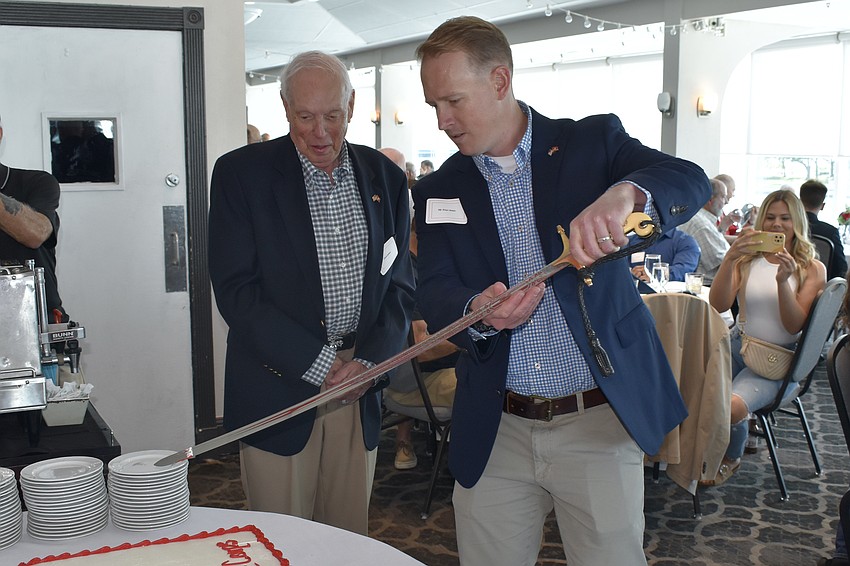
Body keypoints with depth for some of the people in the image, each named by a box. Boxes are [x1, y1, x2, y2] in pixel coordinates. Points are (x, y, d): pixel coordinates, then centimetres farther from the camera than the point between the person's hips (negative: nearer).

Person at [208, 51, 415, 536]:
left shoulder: (385, 178, 6)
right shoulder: (242, 173, -5)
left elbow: (400, 286, 7)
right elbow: (236, 292, -10)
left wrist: (369, 362, -9)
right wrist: (321, 365, -15)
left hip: (361, 392, 3)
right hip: (278, 391, -3)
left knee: (350, 540, 14)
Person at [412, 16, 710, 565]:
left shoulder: (593, 142, 0)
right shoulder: (439, 192, 6)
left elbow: (691, 181, -14)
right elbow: (434, 293, -3)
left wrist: (623, 193, -37)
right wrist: (478, 312, -26)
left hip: (599, 422, -2)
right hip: (495, 430, 2)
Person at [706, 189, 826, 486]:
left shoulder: (812, 269, 3)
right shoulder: (747, 260, 8)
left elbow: (794, 326, -8)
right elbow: (718, 305, -8)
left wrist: (783, 281, -22)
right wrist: (729, 258, -22)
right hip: (738, 347, 3)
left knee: (731, 406, -31)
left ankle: (731, 458, 4)